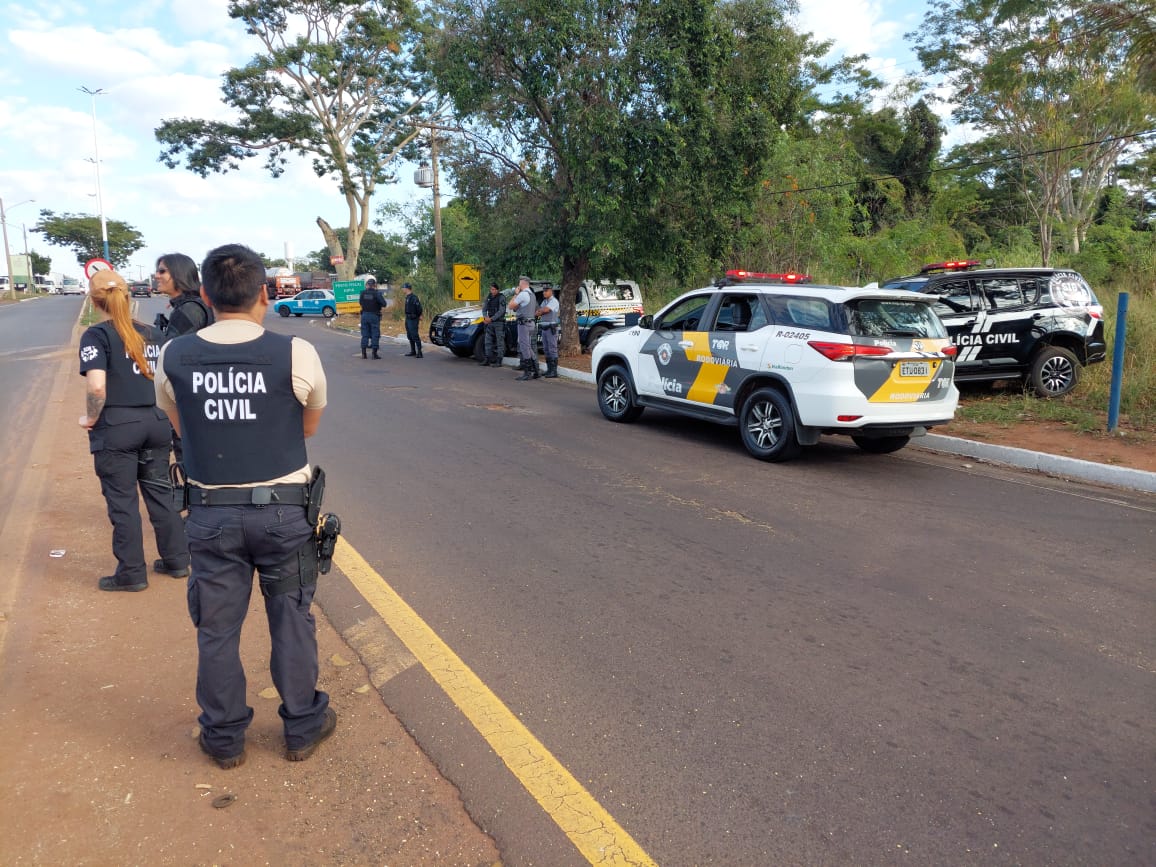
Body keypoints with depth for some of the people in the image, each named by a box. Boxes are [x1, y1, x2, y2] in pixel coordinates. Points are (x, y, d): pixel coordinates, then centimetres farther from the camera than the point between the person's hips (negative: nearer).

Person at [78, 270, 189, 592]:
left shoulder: (96, 336, -9)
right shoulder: (151, 333, 9)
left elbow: (96, 386, -22)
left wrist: (90, 418, -7)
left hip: (115, 428, -5)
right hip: (156, 422, 6)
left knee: (122, 502, 5)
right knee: (160, 493, 16)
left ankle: (131, 574, 14)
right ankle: (176, 560, 23)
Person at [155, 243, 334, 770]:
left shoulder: (173, 359, -5)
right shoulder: (296, 355, -13)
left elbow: (182, 426, 11)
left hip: (211, 513, 2)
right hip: (283, 510, -1)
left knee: (217, 627, 15)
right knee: (291, 621, 14)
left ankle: (224, 738, 30)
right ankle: (302, 727, 28)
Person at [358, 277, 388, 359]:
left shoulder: (362, 293, 0)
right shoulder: (377, 293, -12)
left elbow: (360, 302, 12)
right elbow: (384, 304, -14)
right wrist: (381, 306, 6)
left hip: (364, 315, 4)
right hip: (374, 315, -4)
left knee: (365, 334, 11)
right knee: (375, 334, 2)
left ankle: (363, 353, 11)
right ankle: (374, 353, 1)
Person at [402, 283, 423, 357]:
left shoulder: (413, 297, -16)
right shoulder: (407, 297, 14)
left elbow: (418, 307, -21)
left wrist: (419, 315, -11)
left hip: (413, 319, -10)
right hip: (408, 319, 10)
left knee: (415, 336, -11)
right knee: (410, 336, 14)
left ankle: (419, 352, -11)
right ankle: (413, 351, 21)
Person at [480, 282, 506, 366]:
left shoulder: (501, 297, -9)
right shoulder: (489, 297, 12)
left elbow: (501, 311, -16)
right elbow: (484, 309, 11)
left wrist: (491, 319, -18)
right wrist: (485, 317, -9)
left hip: (499, 322, -7)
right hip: (490, 323, 7)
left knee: (500, 342, -4)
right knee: (488, 341, 8)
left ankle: (499, 361, -4)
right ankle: (488, 360, 14)